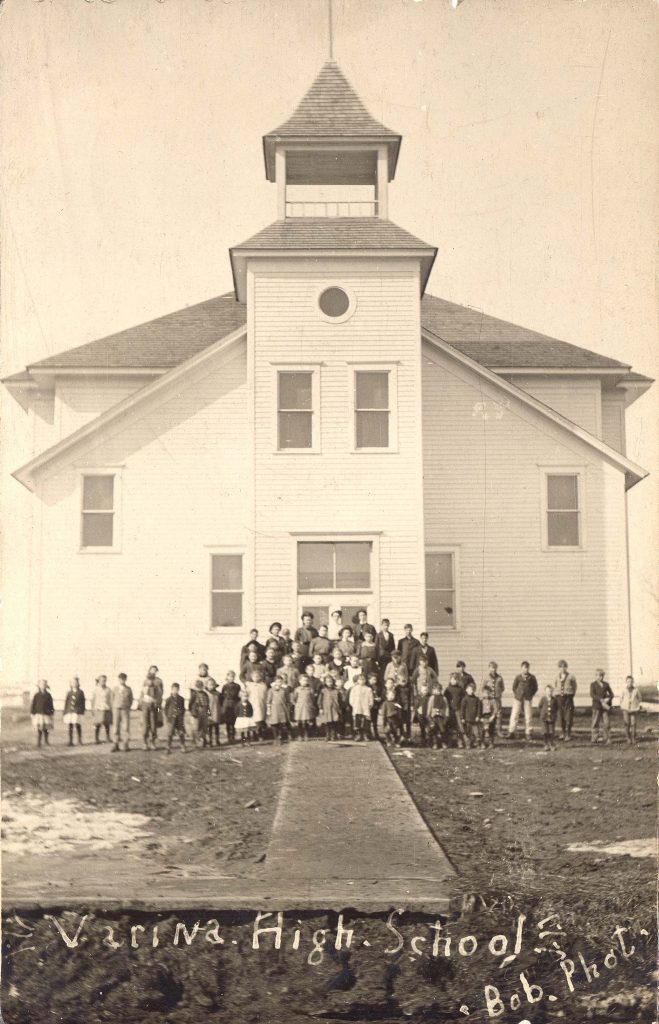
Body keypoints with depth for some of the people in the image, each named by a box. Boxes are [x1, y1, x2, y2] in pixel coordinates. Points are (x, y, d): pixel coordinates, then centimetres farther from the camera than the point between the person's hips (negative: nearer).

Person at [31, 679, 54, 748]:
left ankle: (46, 741, 15)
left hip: (47, 714, 2)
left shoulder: (48, 695, 7)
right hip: (38, 714, -2)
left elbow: (51, 705, 12)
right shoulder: (36, 695, 2)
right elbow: (33, 705, 3)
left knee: (46, 729, 3)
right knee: (39, 729, -5)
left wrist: (52, 712, 9)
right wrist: (32, 713, -1)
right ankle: (38, 743, 0)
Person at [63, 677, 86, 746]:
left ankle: (79, 741, 3)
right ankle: (70, 741, 7)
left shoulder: (80, 692, 5)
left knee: (77, 725, -9)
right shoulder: (69, 693, 12)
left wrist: (82, 711, -3)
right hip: (69, 711, 3)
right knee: (70, 727, 3)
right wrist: (65, 712, 7)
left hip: (77, 712, -3)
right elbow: (66, 702, 12)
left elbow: (83, 702, 4)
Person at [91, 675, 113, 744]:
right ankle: (96, 738, 1)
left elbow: (110, 699, 9)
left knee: (107, 724, 3)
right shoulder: (96, 689, 2)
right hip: (98, 709, -2)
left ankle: (108, 738, 18)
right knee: (97, 724, -6)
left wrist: (111, 709, 6)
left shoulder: (108, 689, 6)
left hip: (107, 709, 2)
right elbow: (93, 699, 6)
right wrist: (92, 709, 3)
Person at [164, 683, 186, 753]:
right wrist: (166, 717, -5)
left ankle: (183, 747, 13)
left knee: (181, 733, 3)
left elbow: (183, 708, 12)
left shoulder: (181, 699, 5)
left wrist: (182, 716, 6)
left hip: (179, 718, 3)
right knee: (170, 734, -1)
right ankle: (169, 748, 6)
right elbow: (166, 708, 0)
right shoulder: (169, 699, -4)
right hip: (171, 718, -3)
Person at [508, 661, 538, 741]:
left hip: (528, 699, 1)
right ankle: (511, 732, 2)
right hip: (518, 698, 0)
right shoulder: (518, 677, 0)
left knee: (528, 716, 2)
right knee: (514, 715, -3)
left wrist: (531, 695, 2)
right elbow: (514, 687, 9)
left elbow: (535, 688, 10)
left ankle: (528, 733, 10)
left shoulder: (532, 678, 1)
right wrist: (515, 694, 1)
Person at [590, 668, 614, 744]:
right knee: (595, 723, -1)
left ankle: (607, 739, 4)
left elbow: (611, 694, 13)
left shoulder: (606, 684, 15)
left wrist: (608, 699, -8)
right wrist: (601, 700, -18)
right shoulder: (593, 684, 3)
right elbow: (592, 695, -9)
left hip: (606, 706, 3)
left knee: (606, 723, -1)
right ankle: (594, 739, 5)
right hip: (597, 706, -3)